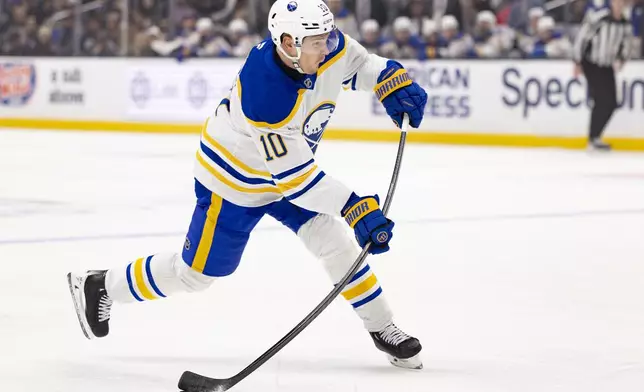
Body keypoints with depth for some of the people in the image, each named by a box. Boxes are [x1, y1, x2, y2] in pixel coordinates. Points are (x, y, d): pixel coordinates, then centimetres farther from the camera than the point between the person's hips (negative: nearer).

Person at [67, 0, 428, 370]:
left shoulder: (329, 48, -22)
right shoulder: (266, 95, -41)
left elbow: (362, 64, 3)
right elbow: (294, 177, -36)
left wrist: (396, 83, -17)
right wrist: (357, 209, -39)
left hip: (290, 166, 6)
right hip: (233, 182, -6)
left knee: (334, 240, -6)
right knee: (195, 273, 8)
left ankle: (382, 329, 9)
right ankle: (100, 286, 28)